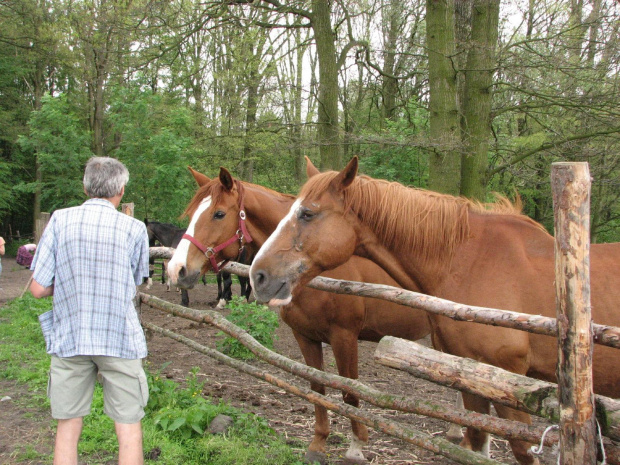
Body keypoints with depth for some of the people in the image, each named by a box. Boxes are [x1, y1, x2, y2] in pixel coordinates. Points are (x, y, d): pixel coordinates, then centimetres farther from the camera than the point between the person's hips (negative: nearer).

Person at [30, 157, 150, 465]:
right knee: (129, 427, 9)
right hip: (120, 338, -1)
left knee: (68, 428, 14)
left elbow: (38, 289, -5)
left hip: (69, 338, 2)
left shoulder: (59, 221, -4)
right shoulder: (134, 229, -6)